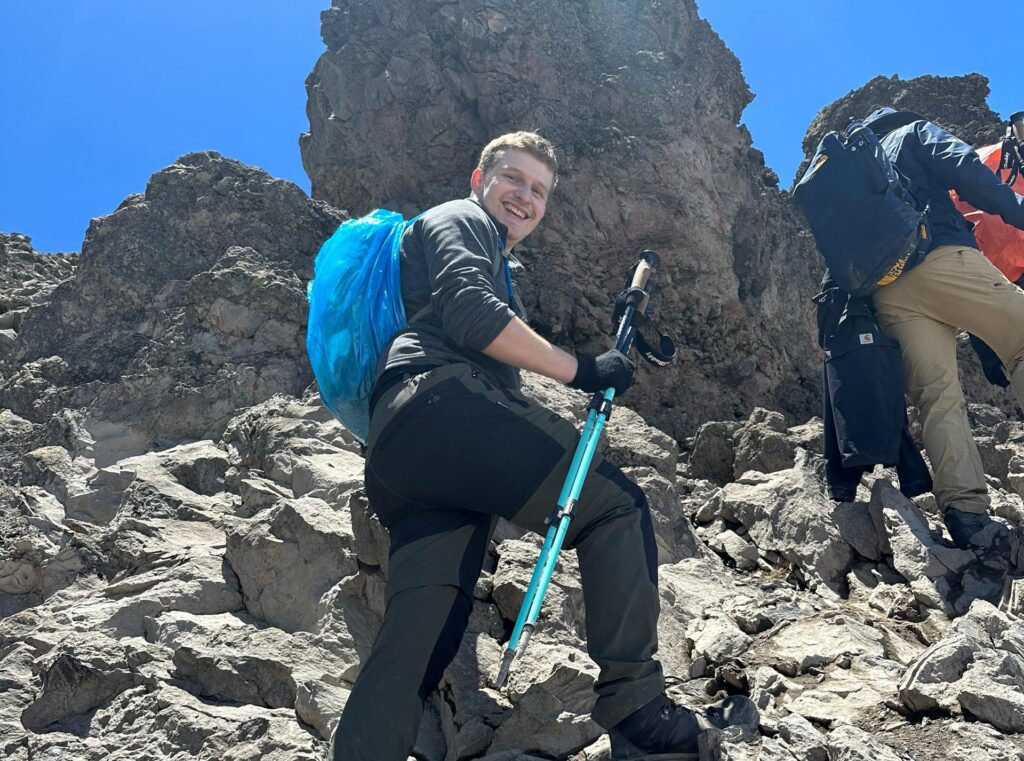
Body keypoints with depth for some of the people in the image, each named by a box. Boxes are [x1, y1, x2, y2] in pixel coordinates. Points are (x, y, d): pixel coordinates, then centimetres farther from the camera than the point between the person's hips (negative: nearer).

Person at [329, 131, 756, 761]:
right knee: (617, 504, -14)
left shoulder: (499, 271, 43)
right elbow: (468, 311, -6)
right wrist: (580, 368, -5)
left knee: (421, 632, -7)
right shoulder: (460, 219, 15)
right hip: (439, 405, -9)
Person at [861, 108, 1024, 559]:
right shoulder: (913, 132, 21)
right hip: (940, 257, -5)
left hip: (884, 291, 5)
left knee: (936, 394, -6)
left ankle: (965, 513, -23)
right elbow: (961, 167, 0)